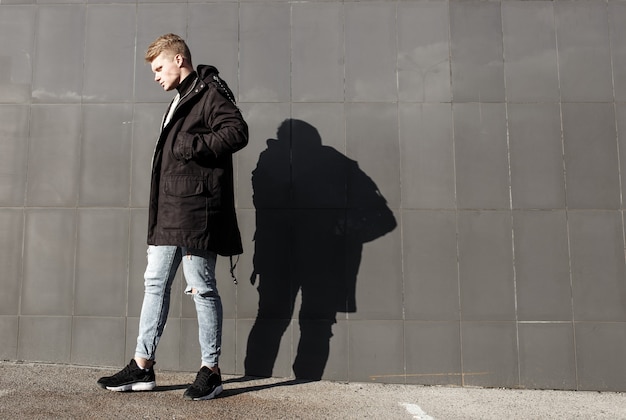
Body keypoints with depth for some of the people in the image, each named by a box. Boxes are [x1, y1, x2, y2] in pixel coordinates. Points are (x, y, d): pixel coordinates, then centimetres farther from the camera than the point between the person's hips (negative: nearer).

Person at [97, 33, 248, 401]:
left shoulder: (209, 93, -6)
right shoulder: (181, 100, 23)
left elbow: (238, 132, -21)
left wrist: (190, 146, -19)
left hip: (195, 212, -10)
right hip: (168, 212, 10)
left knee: (203, 289, -2)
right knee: (155, 283, 10)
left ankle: (211, 371, 9)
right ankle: (143, 367, 19)